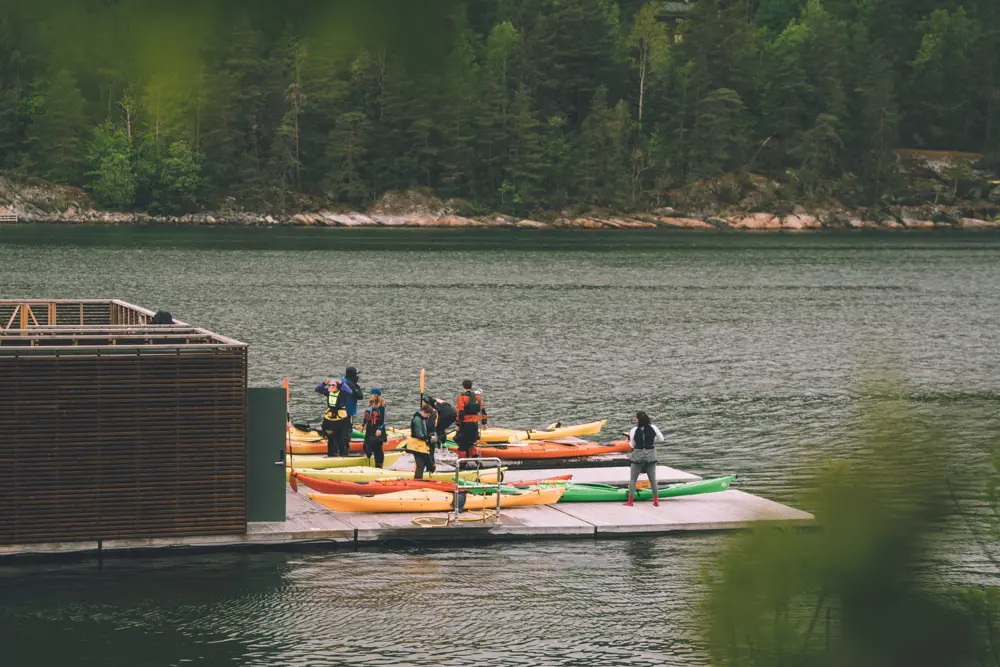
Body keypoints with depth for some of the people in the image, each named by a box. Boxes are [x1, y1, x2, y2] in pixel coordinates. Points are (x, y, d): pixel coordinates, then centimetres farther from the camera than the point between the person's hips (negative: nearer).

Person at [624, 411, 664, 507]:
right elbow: (661, 439, 4)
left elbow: (632, 445, -5)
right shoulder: (653, 428, -7)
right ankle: (656, 501, 12)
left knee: (633, 479, 10)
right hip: (651, 456, 2)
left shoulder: (634, 430, -13)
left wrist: (630, 440, 14)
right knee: (653, 479, 13)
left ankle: (630, 501, 10)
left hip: (638, 456, -2)